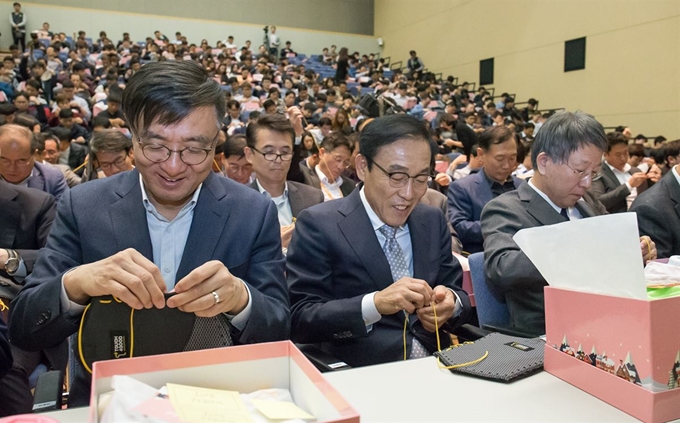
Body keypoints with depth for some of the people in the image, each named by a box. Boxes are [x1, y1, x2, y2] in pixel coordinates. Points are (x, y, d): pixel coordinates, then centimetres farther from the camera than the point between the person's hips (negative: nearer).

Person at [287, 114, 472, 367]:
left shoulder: (433, 222, 7)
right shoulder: (319, 225, -8)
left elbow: (459, 295, 9)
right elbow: (298, 318, -13)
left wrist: (450, 303, -13)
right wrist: (375, 303, -26)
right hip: (358, 376, -4)